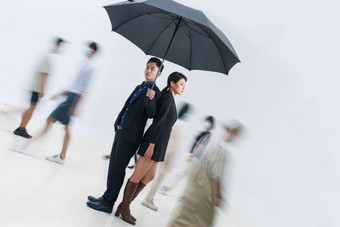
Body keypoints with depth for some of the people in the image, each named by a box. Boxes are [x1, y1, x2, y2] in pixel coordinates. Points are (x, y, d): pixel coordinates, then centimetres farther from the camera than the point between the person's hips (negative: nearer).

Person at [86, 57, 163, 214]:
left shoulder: (155, 92, -9)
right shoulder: (139, 88, 18)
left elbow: (151, 115, -17)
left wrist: (151, 99, -34)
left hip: (130, 136, -9)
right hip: (120, 131, 9)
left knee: (118, 168, -4)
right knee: (113, 166, 15)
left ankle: (107, 203, 5)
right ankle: (107, 197, 26)